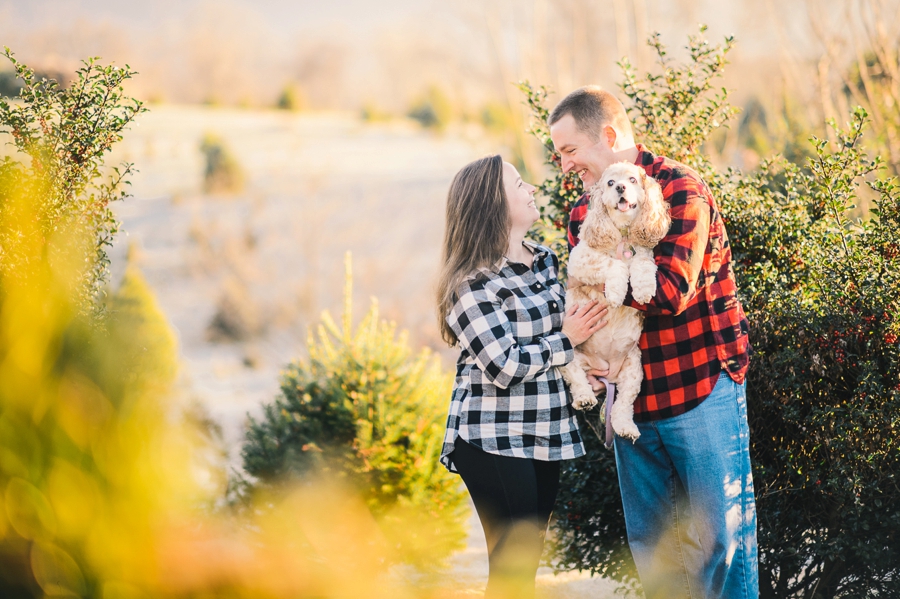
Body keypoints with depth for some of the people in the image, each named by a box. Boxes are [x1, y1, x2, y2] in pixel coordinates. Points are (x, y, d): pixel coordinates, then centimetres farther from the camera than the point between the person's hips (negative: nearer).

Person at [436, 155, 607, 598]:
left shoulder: (543, 259, 10)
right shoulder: (474, 283, -15)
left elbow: (563, 321, 24)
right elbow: (506, 366, -22)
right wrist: (566, 340, -12)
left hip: (542, 436, 8)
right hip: (495, 442, -8)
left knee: (527, 562, 12)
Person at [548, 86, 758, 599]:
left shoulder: (679, 190, -12)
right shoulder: (584, 212, 11)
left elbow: (669, 291, -23)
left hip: (702, 390, -7)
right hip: (632, 397, 7)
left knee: (721, 535, -1)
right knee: (648, 541, 12)